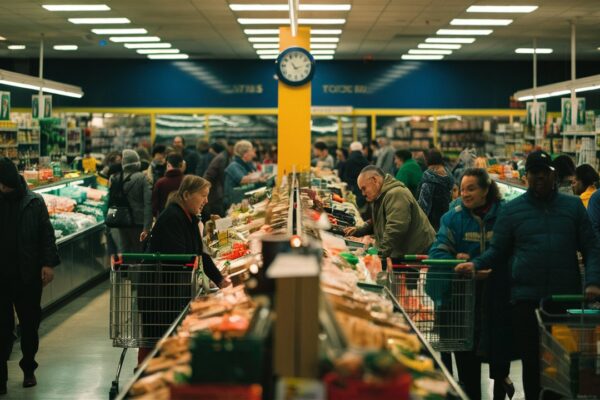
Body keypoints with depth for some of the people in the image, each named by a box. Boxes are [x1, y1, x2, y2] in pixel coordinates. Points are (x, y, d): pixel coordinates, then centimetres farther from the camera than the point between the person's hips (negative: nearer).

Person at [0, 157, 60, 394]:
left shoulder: (34, 203, -2)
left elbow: (47, 234, 0)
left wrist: (48, 263, -8)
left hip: (29, 275, 0)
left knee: (30, 323, 11)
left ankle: (29, 370, 27)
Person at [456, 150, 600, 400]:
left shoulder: (573, 206, 10)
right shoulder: (512, 210, 8)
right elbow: (497, 252, 9)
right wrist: (476, 265, -10)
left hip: (567, 297, 1)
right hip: (526, 299, 0)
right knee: (532, 362, 3)